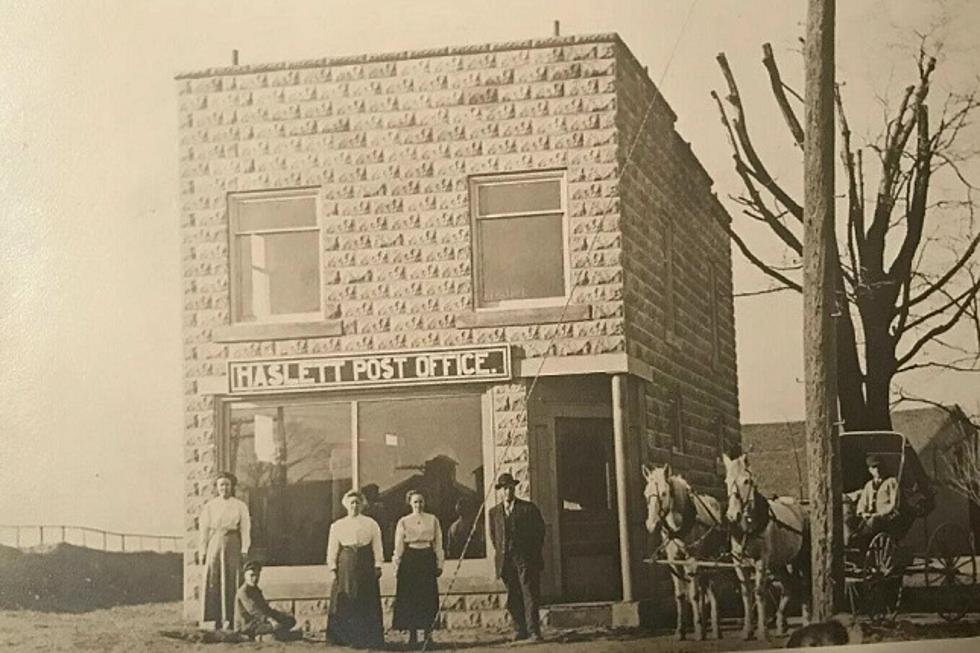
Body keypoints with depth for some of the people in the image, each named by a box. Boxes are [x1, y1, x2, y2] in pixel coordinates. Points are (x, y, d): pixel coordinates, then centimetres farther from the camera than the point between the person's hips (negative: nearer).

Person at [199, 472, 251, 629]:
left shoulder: (240, 506, 6)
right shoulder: (209, 506, 10)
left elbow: (245, 529, 3)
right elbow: (204, 529, 9)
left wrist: (244, 550, -5)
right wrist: (202, 551, 2)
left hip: (232, 545, -1)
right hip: (214, 544, 1)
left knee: (230, 582, -3)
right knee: (213, 580, -6)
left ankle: (229, 619, -2)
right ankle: (217, 619, -4)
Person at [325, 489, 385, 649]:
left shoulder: (371, 524, 8)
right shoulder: (337, 526, 9)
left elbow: (377, 547, 5)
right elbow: (332, 550, 7)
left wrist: (377, 566, -4)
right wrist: (332, 569, -2)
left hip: (365, 566, 0)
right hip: (345, 566, 0)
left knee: (366, 603, -1)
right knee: (344, 602, -2)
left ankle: (366, 638, 5)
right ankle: (345, 637, 5)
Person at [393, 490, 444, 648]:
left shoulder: (432, 520, 9)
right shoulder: (403, 522, 7)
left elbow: (438, 543, 8)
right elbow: (399, 545, 6)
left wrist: (439, 563, 3)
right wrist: (397, 565, 0)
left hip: (427, 558, 1)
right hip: (410, 559, -1)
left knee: (429, 597, -3)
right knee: (410, 597, -3)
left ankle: (428, 633, 2)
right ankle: (412, 634, 1)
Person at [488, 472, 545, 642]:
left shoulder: (528, 508, 4)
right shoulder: (494, 512, 13)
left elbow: (540, 531, 6)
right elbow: (493, 535, 20)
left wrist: (534, 553, 3)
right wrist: (500, 553, 11)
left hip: (525, 559, -3)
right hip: (505, 561, 3)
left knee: (529, 595, -8)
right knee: (513, 598, 3)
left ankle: (533, 630, -9)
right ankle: (520, 630, 8)